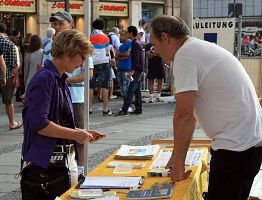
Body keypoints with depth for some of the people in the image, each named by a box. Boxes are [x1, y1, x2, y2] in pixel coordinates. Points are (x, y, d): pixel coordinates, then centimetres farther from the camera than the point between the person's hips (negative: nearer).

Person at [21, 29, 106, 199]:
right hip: (45, 166, -9)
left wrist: (84, 134, 9)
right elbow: (39, 123, -23)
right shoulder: (45, 79, -14)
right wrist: (76, 134, -15)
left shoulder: (61, 81, 15)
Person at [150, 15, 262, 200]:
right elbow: (189, 113, 21)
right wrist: (176, 155, 23)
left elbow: (184, 115, -16)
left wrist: (178, 164, -7)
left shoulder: (185, 55, -12)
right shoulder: (201, 48, 18)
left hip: (236, 147, -10)